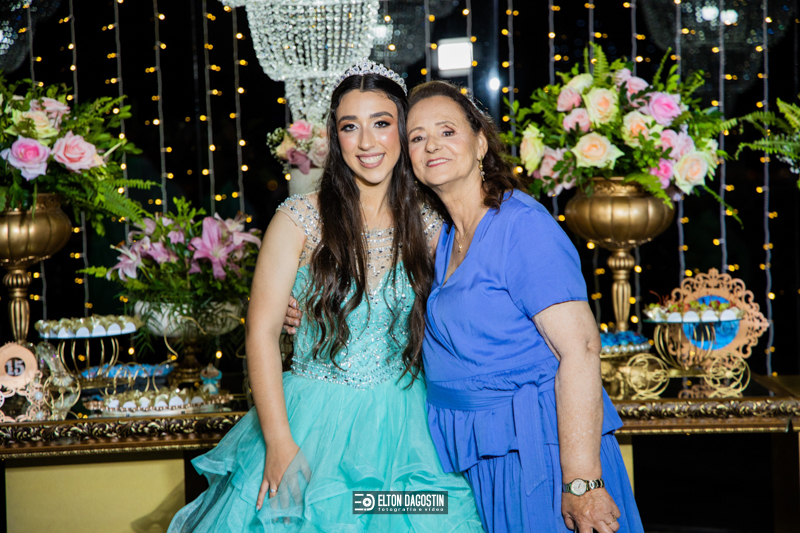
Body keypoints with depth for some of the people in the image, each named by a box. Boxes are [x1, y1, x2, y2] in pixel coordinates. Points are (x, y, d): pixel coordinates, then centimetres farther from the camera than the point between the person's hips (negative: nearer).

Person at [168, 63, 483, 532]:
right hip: (314, 419, -2)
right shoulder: (300, 219, -7)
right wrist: (279, 443, -15)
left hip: (403, 426, 2)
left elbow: (434, 330, 11)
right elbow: (262, 332, -9)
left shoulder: (429, 228, 3)